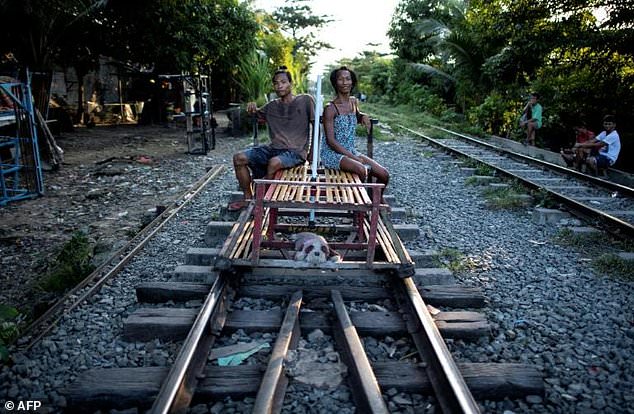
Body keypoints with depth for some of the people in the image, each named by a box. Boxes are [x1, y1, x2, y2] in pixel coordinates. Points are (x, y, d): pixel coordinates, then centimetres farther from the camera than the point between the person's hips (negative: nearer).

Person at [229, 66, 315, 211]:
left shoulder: (305, 100, 0)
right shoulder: (272, 106, 14)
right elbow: (256, 114, 30)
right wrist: (252, 108, 4)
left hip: (296, 152, -6)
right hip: (274, 148, 6)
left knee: (274, 162, -38)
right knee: (239, 158, -9)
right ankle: (248, 197, 2)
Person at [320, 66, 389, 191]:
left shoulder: (354, 101, 9)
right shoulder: (330, 108, -12)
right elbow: (330, 140, -16)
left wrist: (364, 116, 7)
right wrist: (353, 157, -20)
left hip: (351, 151, 7)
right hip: (332, 154, -7)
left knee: (384, 175, -6)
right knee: (362, 170, -33)